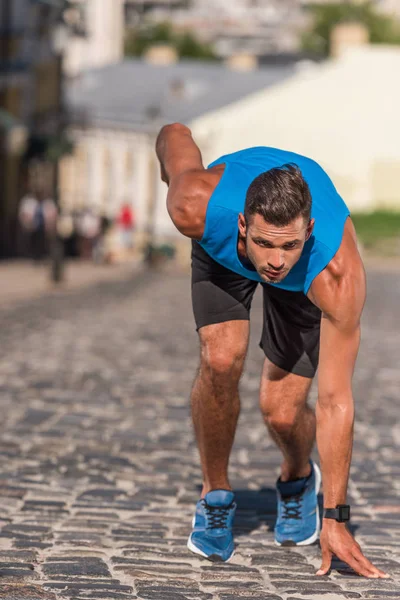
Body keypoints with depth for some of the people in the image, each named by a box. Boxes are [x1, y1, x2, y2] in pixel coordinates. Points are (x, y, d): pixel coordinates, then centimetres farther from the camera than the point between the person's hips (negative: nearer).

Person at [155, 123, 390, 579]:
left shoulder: (338, 272, -44)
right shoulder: (199, 209, -43)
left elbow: (335, 401, -38)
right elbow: (175, 134, -20)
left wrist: (335, 518, -35)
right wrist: (173, 181, 5)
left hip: (304, 280, -1)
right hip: (220, 251, 1)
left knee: (282, 411, -13)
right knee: (221, 359, -26)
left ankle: (297, 479, 24)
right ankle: (215, 495, -1)